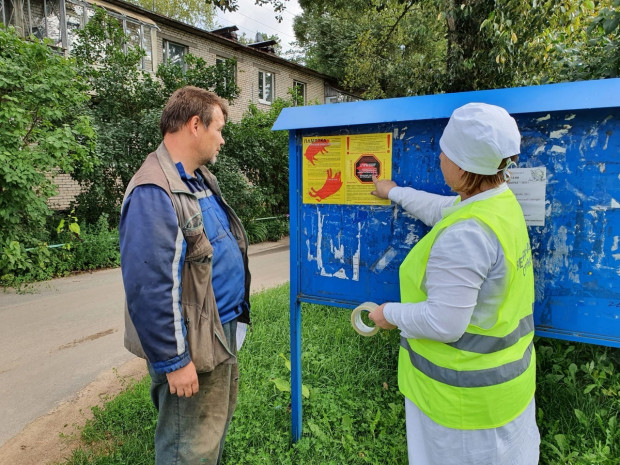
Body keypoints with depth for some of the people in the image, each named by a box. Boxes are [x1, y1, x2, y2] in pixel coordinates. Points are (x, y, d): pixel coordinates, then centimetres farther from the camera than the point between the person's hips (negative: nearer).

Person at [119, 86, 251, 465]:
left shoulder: (202, 178, 8)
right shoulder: (153, 193, -24)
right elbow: (147, 288, -27)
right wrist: (173, 361, -21)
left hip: (224, 329, 10)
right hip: (193, 347, -9)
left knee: (221, 420, 27)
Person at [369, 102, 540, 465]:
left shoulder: (464, 236, -33)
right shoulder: (502, 199, -3)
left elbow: (443, 323, -31)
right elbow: (441, 209, 15)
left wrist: (391, 314, -13)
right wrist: (395, 193, 28)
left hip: (467, 392, -9)